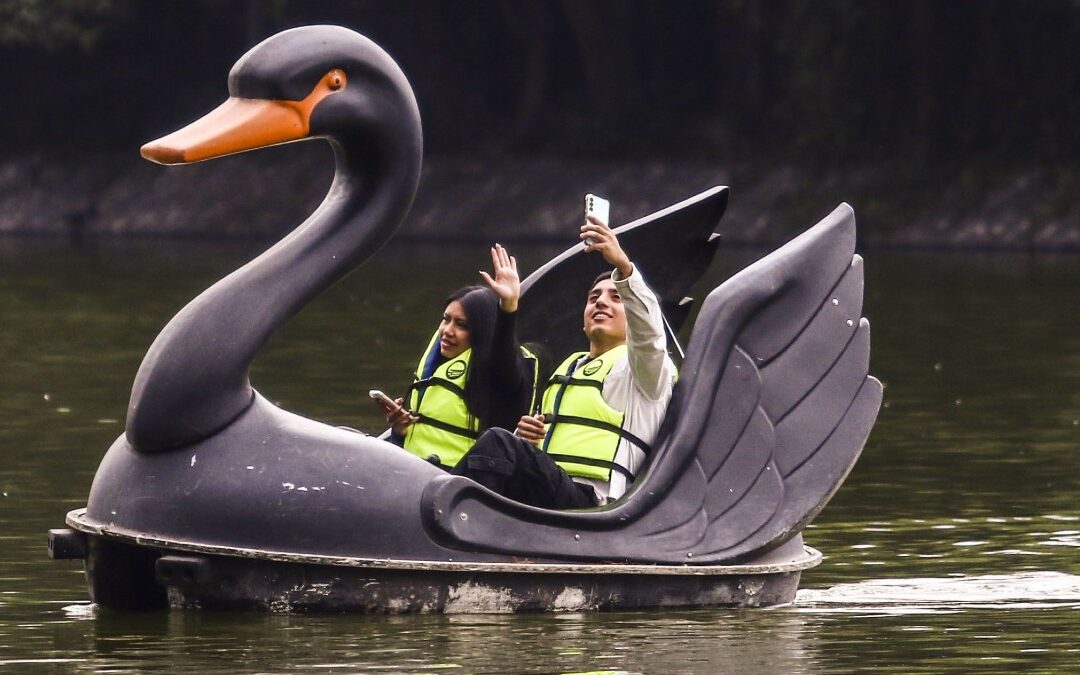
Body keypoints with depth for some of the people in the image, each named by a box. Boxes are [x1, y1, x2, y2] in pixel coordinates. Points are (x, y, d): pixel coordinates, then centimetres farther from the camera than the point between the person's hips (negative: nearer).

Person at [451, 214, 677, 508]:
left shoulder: (639, 367, 11)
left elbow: (648, 331, -13)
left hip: (588, 502, -8)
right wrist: (523, 437, 12)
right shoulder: (569, 367, 36)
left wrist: (623, 266, -31)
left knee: (497, 443, -32)